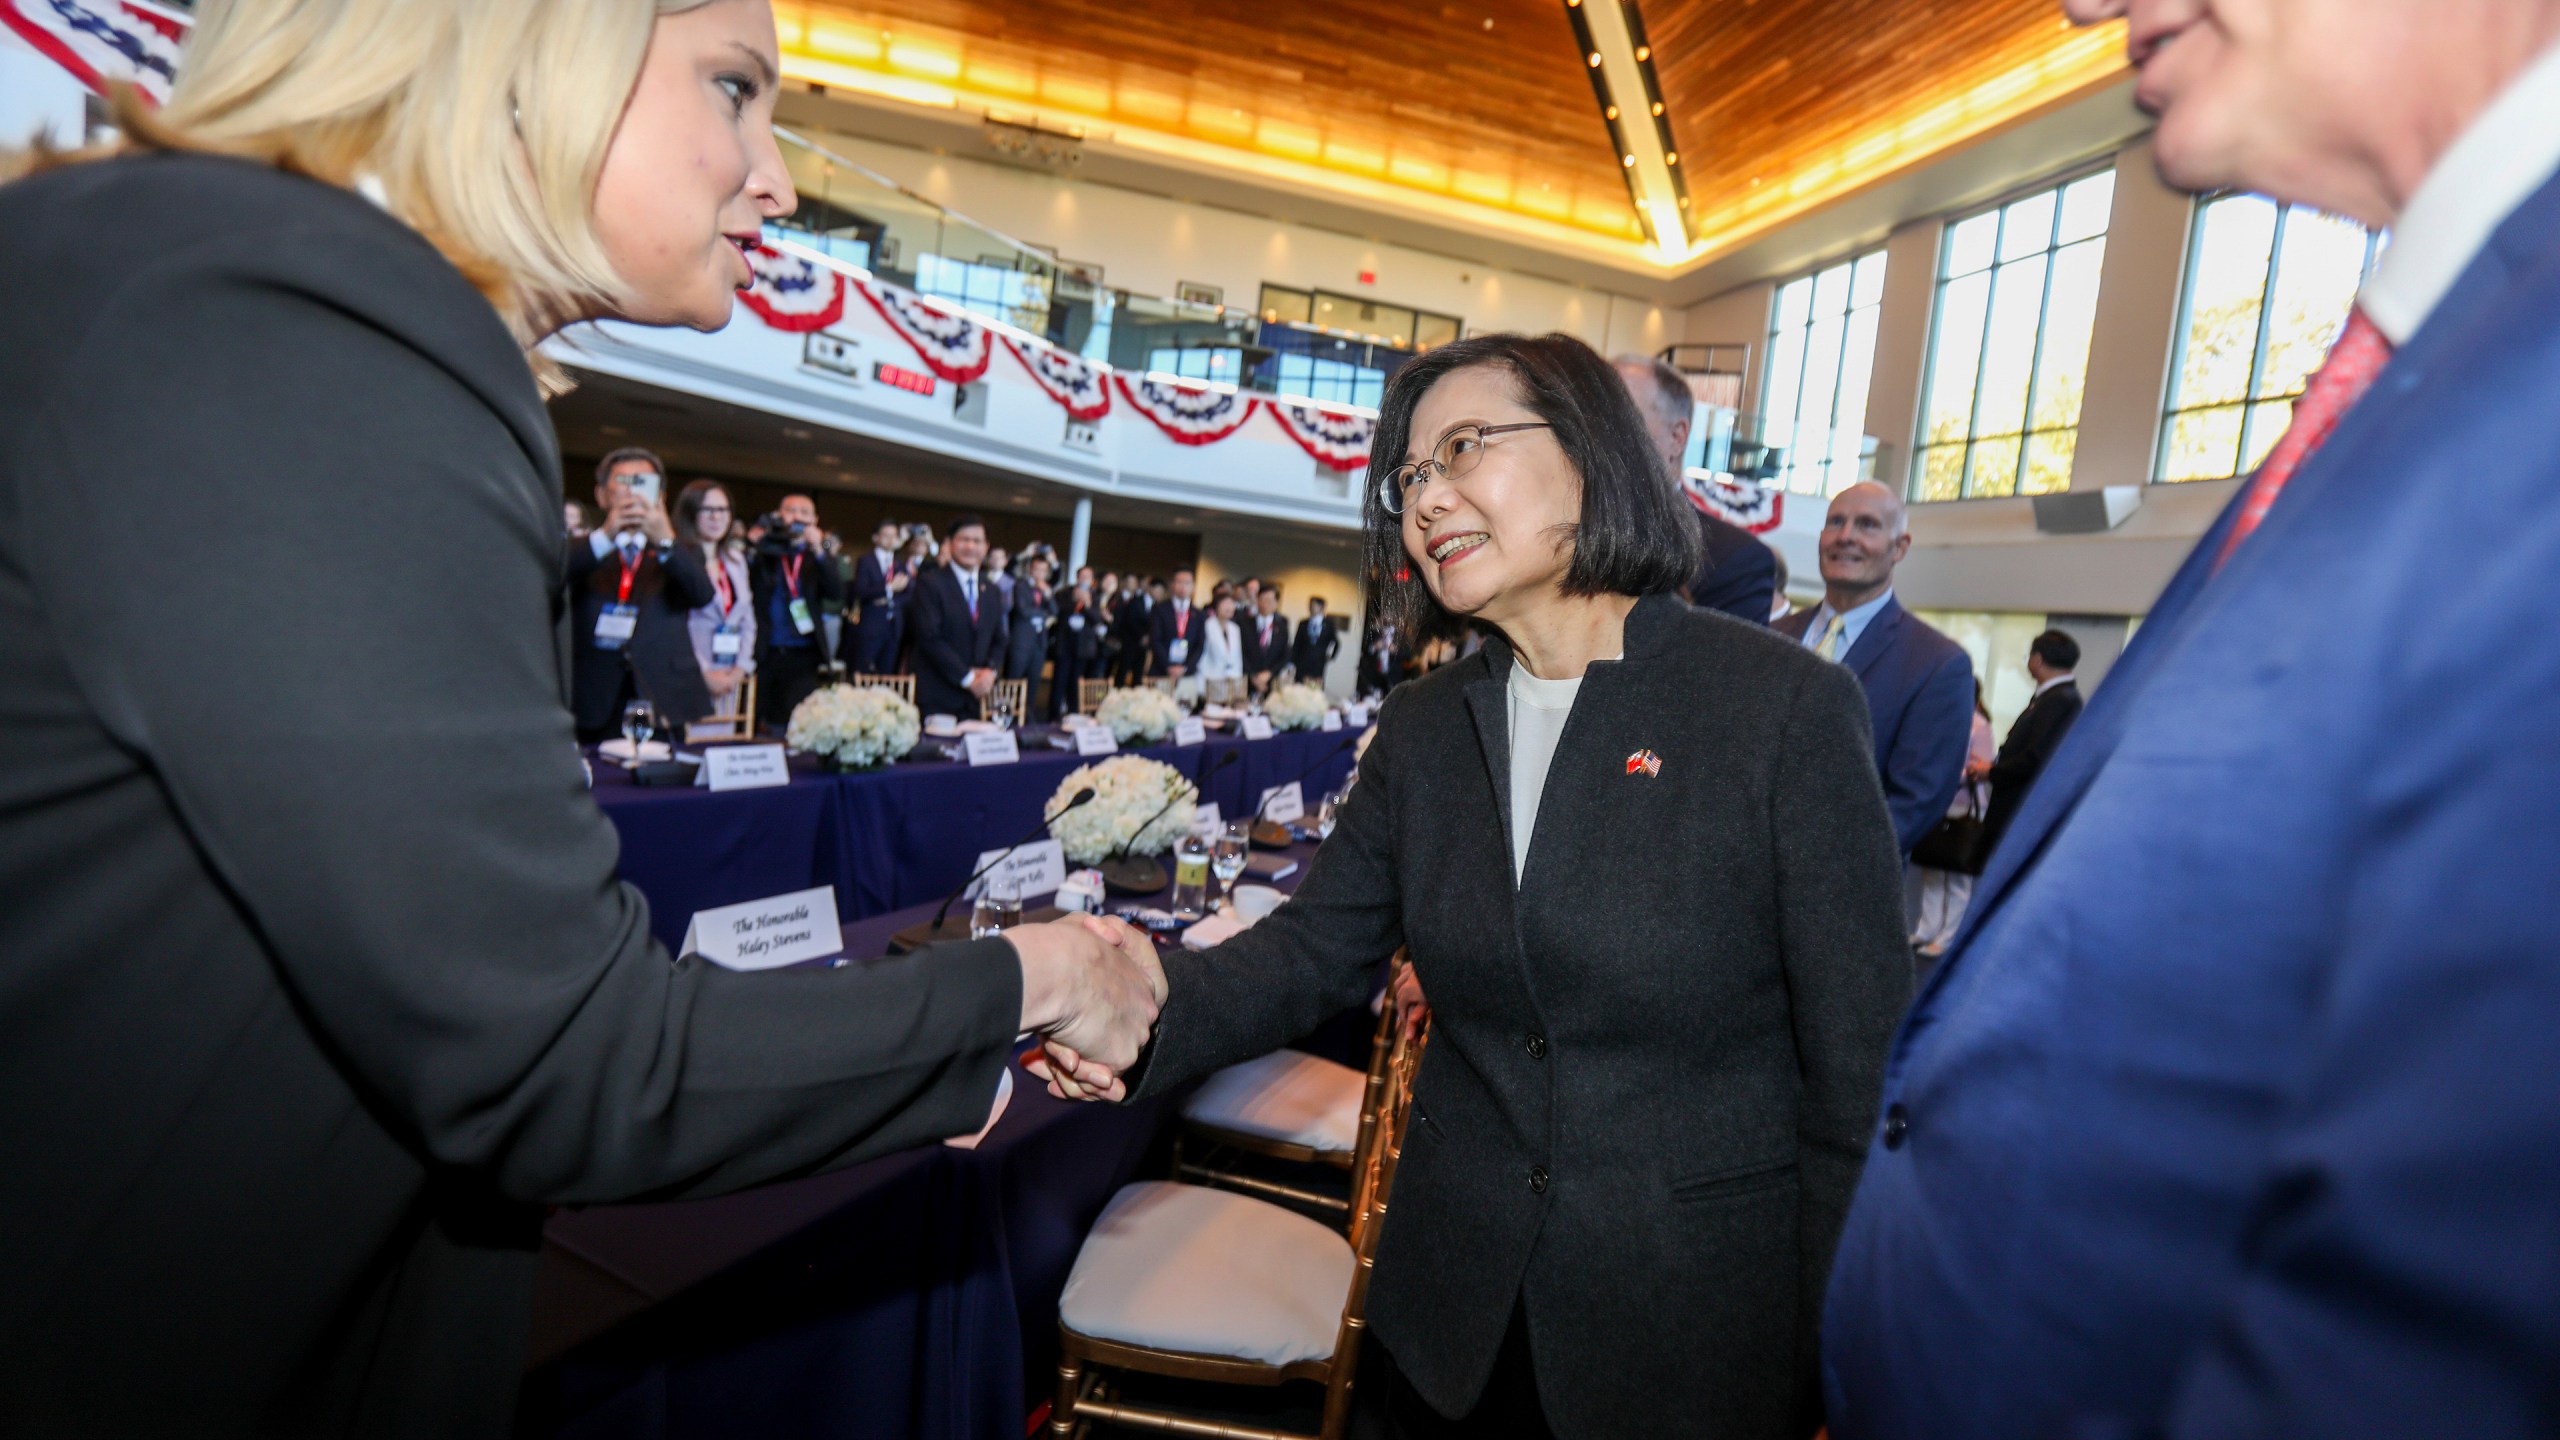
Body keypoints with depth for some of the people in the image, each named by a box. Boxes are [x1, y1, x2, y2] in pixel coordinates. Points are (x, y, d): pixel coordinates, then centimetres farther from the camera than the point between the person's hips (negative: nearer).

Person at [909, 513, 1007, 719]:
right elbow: (930, 638, -14)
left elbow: (998, 640, 16)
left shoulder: (990, 589, 14)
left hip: (974, 696, 5)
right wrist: (967, 677, -15)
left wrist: (991, 671, -5)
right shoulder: (930, 584, -5)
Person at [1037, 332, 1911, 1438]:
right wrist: (1154, 1009, -22)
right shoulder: (1421, 729, 0)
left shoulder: (1788, 704, -15)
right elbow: (1320, 948, -2)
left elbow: (1862, 1071, -12)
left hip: (1692, 1331, -3)